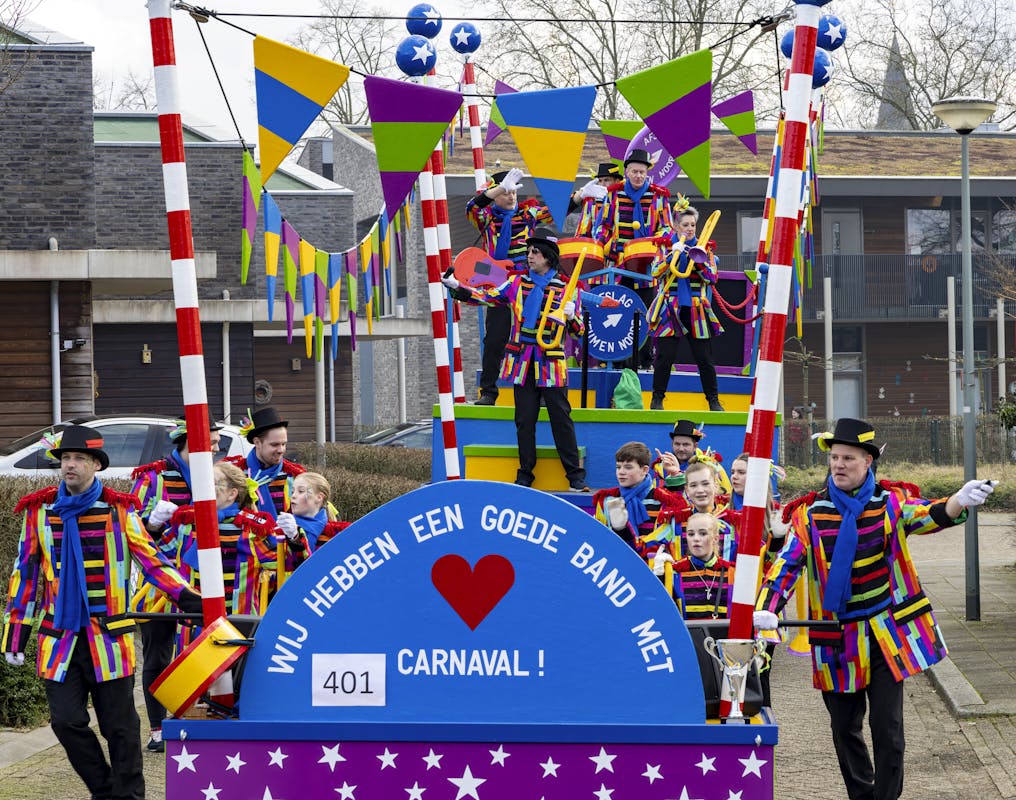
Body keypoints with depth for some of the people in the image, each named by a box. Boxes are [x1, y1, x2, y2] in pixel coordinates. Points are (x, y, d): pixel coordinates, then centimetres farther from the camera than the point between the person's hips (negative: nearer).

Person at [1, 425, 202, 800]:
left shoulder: (118, 509, 0)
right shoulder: (39, 511, 6)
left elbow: (149, 557, -1)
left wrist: (186, 595, -15)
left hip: (108, 637, -2)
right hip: (60, 638, 2)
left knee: (119, 724, 3)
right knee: (67, 721, -2)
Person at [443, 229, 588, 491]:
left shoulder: (565, 289, 2)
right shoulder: (516, 283, 10)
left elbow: (577, 330, 3)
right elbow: (486, 296, 12)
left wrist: (571, 316, -19)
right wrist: (455, 286, 4)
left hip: (551, 363, -3)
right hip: (522, 363, 3)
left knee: (561, 419, -3)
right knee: (524, 420, 5)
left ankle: (575, 476, 1)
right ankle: (525, 475, 13)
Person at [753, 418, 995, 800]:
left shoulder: (891, 503, -4)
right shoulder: (809, 513, -4)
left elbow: (926, 515, -21)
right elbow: (786, 564, -10)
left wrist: (959, 502, -43)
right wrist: (765, 610, -26)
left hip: (887, 634, -1)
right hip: (837, 639, 1)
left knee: (887, 727, -1)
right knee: (845, 729, 11)